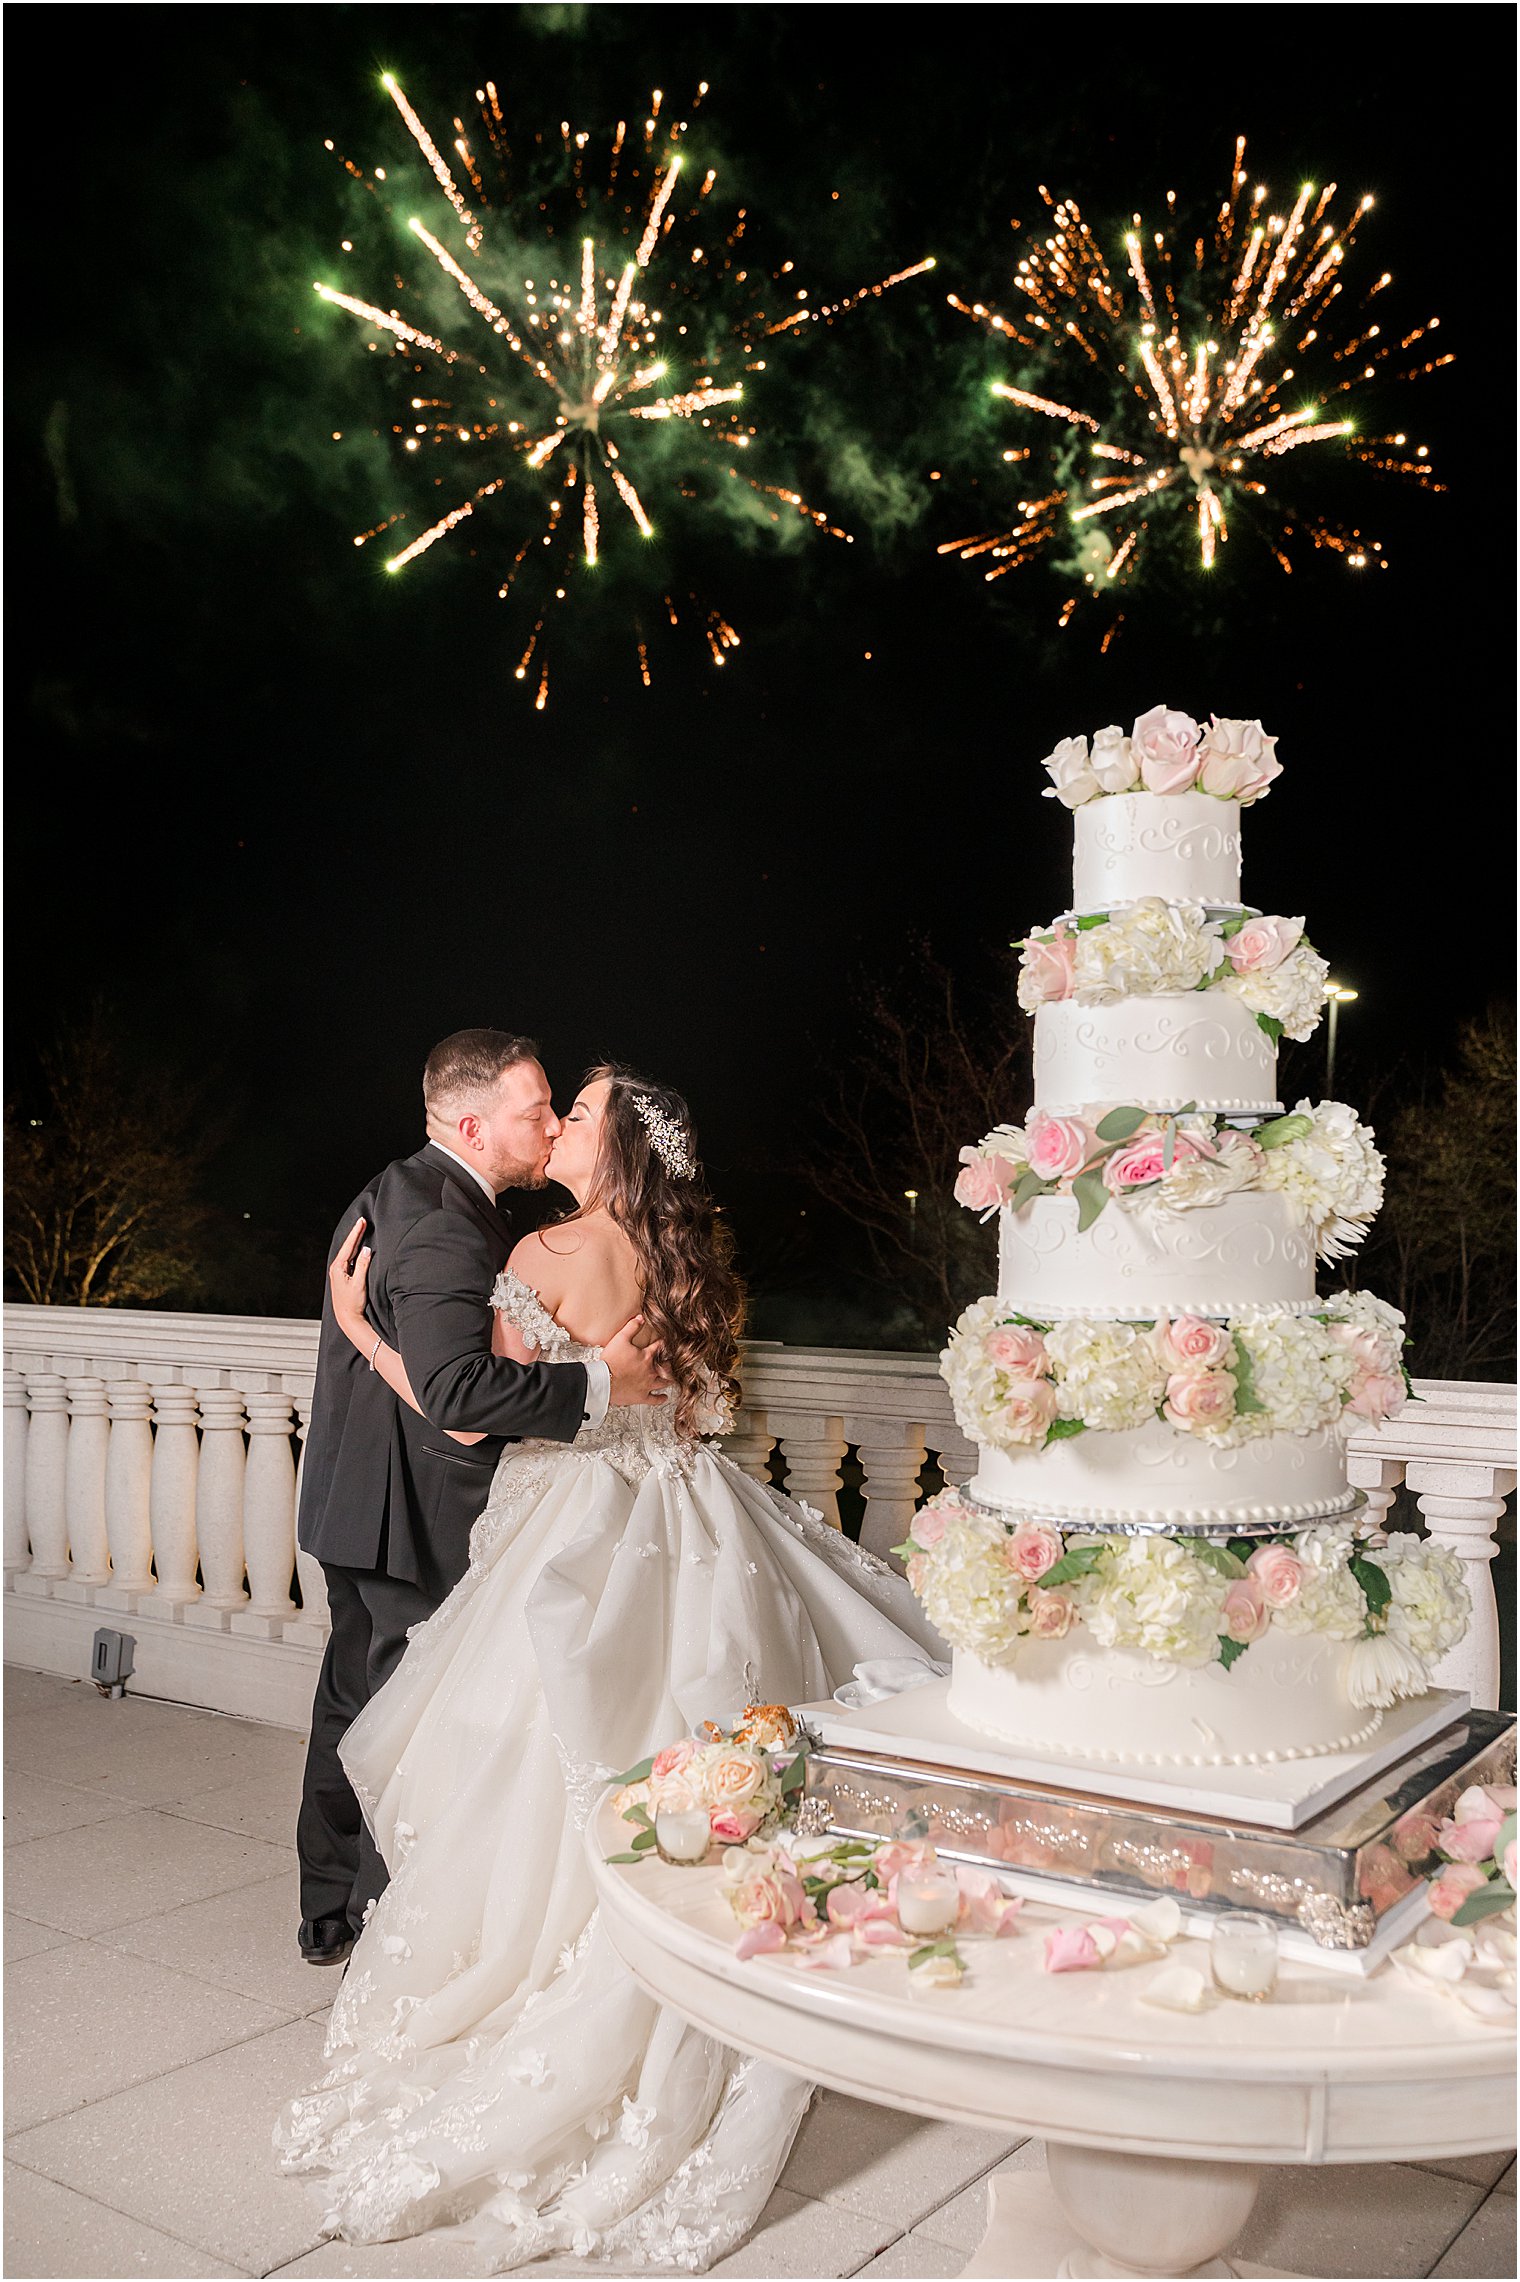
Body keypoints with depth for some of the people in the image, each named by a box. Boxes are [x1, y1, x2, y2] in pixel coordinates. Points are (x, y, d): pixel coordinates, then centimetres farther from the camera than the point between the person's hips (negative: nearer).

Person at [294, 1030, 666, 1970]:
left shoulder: (395, 1191, 7)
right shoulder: (445, 1229, -26)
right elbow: (459, 1391, -38)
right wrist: (600, 1383, -32)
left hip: (357, 1500, 10)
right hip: (419, 1514, -10)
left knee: (358, 1697, 20)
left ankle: (331, 1914, 36)